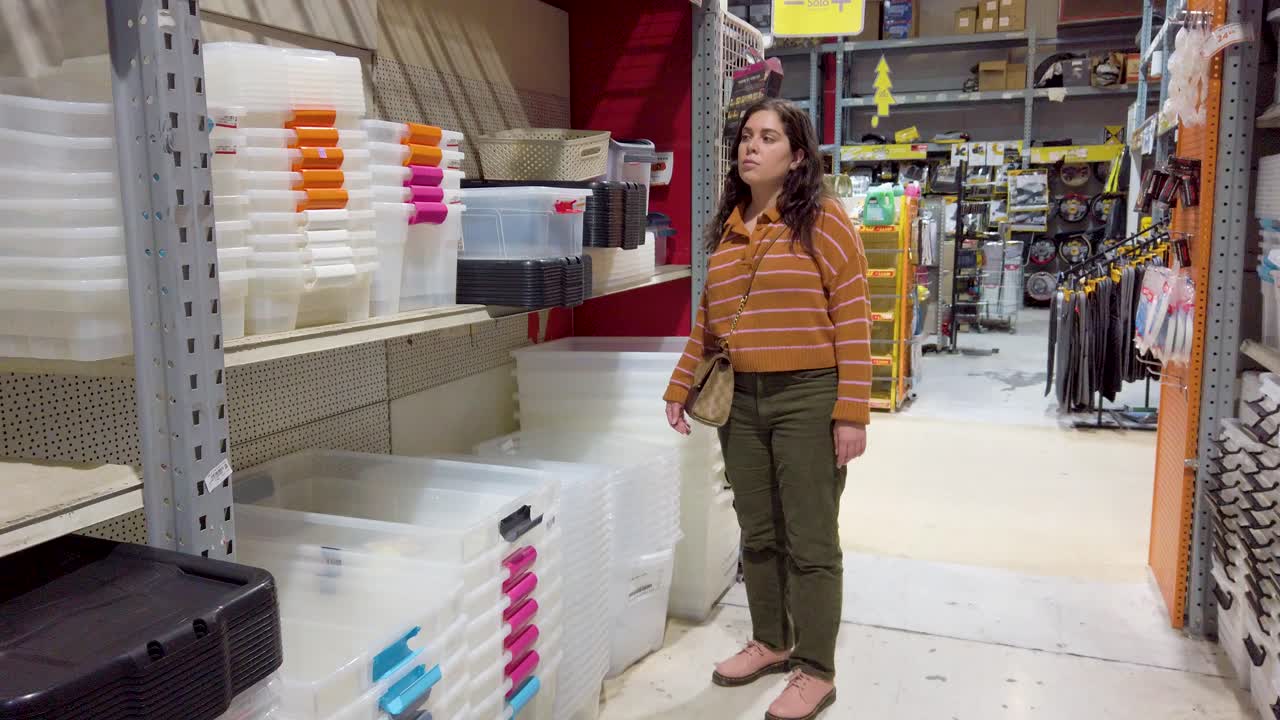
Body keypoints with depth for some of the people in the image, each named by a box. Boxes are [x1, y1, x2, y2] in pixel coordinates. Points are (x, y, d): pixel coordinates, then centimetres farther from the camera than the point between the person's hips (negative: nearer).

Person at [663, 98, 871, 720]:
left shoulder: (824, 220, -7)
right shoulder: (725, 228, 11)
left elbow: (853, 322, -10)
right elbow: (708, 320, 16)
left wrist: (852, 412, -15)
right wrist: (680, 388, 12)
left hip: (808, 398, -6)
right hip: (741, 400, 6)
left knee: (810, 540, 4)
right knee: (758, 534, 15)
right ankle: (770, 642, 34)